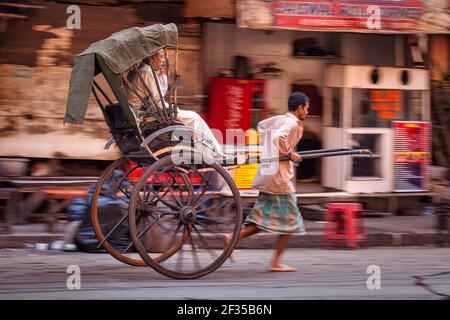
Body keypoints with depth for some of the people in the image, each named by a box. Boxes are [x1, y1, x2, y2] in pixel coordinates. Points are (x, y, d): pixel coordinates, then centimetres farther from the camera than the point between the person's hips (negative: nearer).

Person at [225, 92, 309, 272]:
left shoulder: (278, 119, 13)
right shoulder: (292, 123, -12)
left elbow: (261, 126, 30)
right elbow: (278, 138, -30)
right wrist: (290, 154, -18)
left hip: (267, 174, 9)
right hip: (279, 176, -9)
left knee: (265, 220, 12)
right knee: (288, 221, 3)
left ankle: (233, 238, -2)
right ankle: (276, 263, 4)